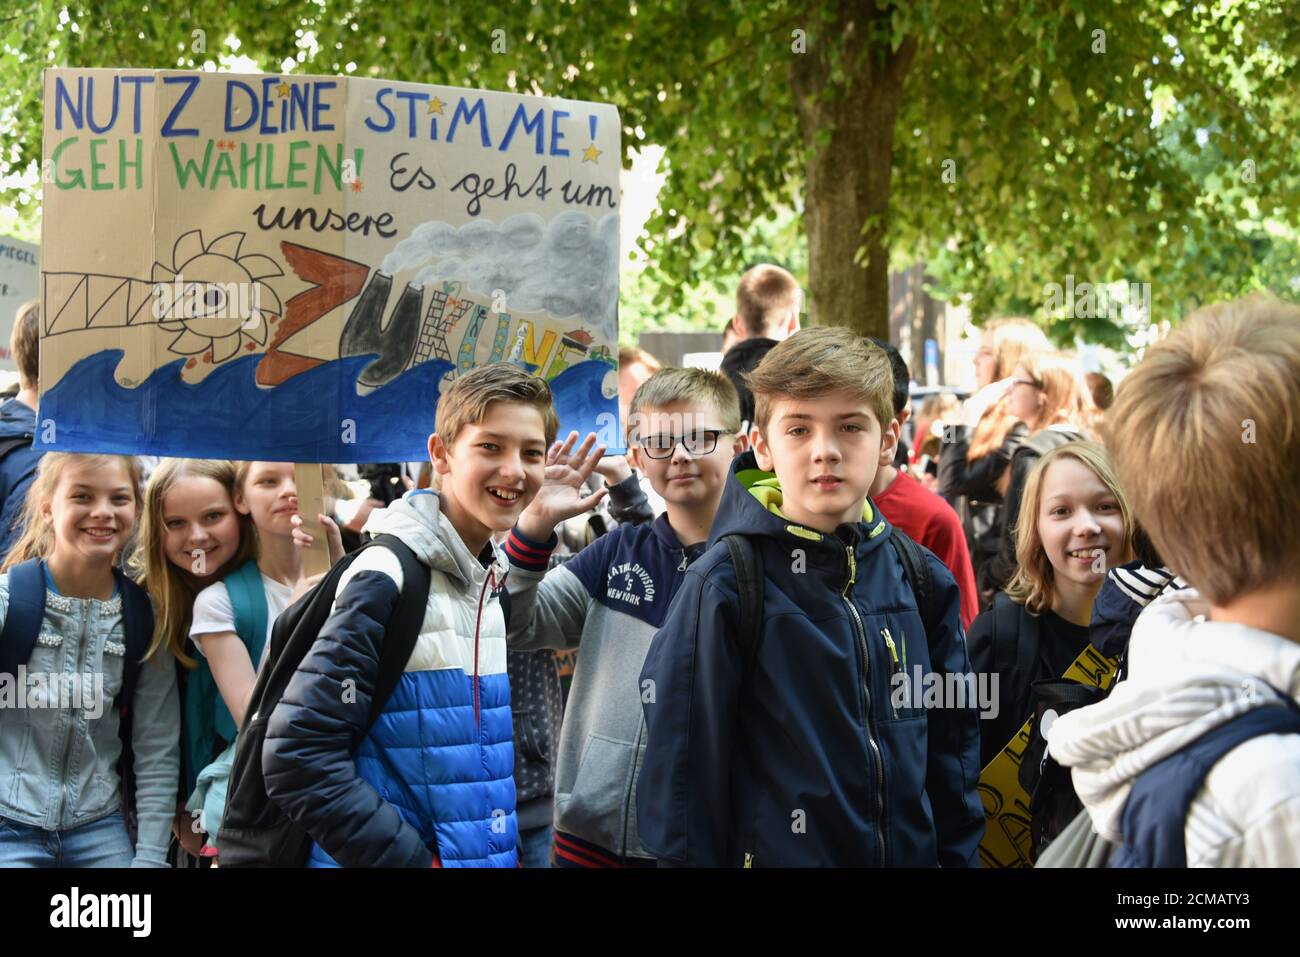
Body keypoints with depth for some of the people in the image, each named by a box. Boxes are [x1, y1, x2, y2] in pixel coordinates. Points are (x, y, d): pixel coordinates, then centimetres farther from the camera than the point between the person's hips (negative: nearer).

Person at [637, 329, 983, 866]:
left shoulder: (921, 578, 1)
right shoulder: (726, 583, -13)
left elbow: (952, 738, 8)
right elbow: (684, 759, -11)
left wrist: (959, 855, 5)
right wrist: (687, 856, -11)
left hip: (912, 850, 4)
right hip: (776, 852, -4)